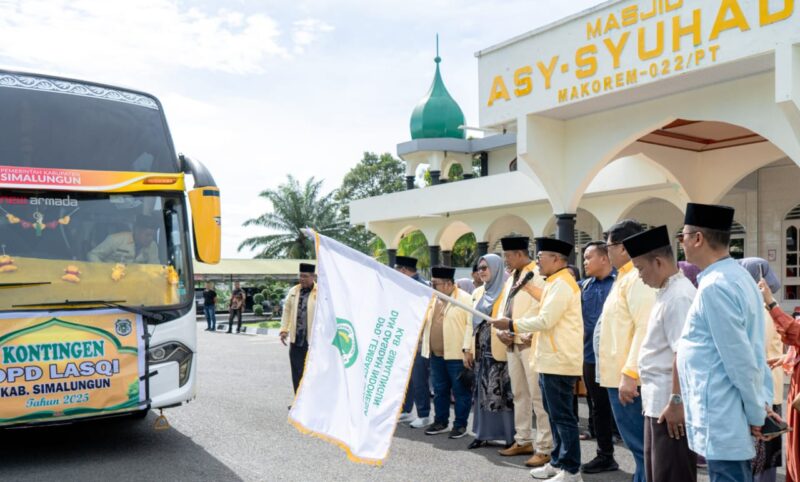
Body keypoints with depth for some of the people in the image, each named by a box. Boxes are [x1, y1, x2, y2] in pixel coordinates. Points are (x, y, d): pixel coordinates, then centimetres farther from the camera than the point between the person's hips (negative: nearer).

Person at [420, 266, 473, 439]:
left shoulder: (465, 299, -10)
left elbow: (472, 325, -13)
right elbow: (424, 322, 21)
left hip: (457, 355, -7)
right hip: (436, 354, 7)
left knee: (460, 391, 3)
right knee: (439, 390, 15)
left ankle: (460, 425, 13)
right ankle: (440, 422, 27)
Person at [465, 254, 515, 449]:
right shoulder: (478, 293, 17)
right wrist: (468, 348, 12)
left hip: (500, 350, -6)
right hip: (481, 350, 7)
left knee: (504, 393, -4)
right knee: (482, 392, 9)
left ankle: (511, 436, 5)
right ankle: (483, 434, 17)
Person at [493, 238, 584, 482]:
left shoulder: (561, 284, -15)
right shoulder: (556, 283, 17)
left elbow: (545, 320, -20)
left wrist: (511, 324, -13)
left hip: (559, 361, -10)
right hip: (553, 359, 10)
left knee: (562, 416, -4)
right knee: (555, 414, 16)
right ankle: (558, 462, 26)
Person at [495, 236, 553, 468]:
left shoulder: (538, 276, -11)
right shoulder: (511, 278, 17)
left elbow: (539, 310, -19)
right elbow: (504, 308, 19)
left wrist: (524, 334, -17)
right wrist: (501, 331, 4)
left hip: (530, 343, -9)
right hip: (512, 344, 9)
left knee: (538, 395, -6)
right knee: (519, 394, 15)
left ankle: (544, 448, 0)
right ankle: (523, 441, 26)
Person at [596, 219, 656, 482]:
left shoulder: (638, 278, -15)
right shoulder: (625, 277, 17)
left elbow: (645, 328, -24)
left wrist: (629, 374, -26)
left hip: (629, 379, -10)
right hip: (619, 376, 10)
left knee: (641, 446, -4)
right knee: (638, 445, 16)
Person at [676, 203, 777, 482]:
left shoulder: (714, 287, -21)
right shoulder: (738, 275, 10)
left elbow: (741, 361, -20)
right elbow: (752, 350, 12)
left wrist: (756, 415, -10)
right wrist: (762, 402, 12)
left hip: (721, 423, -10)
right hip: (729, 420, 10)